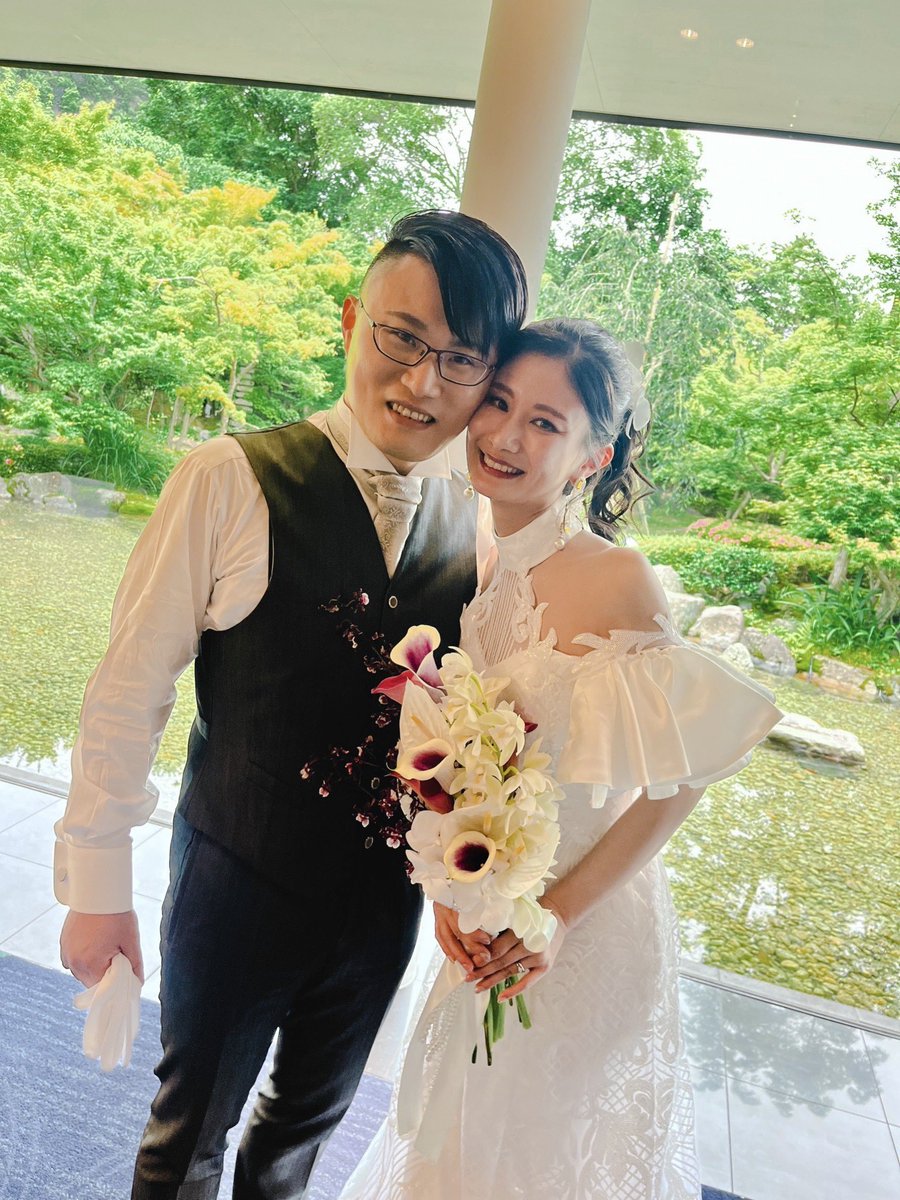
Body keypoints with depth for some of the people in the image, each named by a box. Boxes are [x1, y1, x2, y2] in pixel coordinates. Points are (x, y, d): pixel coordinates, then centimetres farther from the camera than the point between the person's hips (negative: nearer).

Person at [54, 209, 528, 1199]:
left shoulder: (476, 520, -6)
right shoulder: (232, 481, -20)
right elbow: (129, 689, -15)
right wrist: (96, 884, -8)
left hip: (388, 889, 4)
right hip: (241, 879, -4)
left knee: (312, 1114, 30)